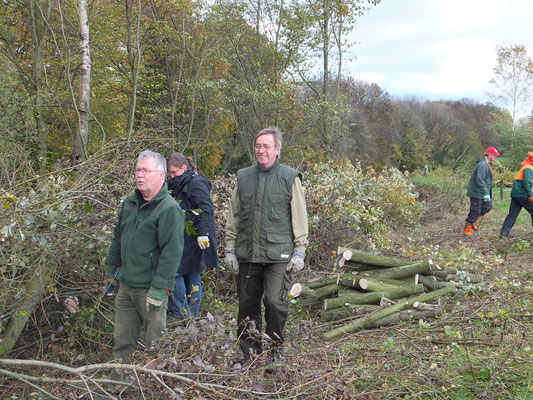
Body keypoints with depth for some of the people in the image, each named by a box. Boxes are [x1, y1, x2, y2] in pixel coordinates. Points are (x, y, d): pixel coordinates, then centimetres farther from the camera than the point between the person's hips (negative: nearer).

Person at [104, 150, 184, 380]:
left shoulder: (169, 209, -15)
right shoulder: (130, 203, 11)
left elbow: (172, 252, -20)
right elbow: (118, 237, 23)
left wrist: (158, 289, -21)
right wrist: (111, 266, 22)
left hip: (150, 288, -7)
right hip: (126, 285, 7)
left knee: (154, 344, 5)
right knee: (122, 341, 16)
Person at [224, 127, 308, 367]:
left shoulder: (290, 178, 2)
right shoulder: (243, 177, 11)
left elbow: (299, 219, 3)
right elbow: (233, 216, 14)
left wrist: (299, 252, -2)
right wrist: (230, 248, 10)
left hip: (278, 254, -3)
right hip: (247, 254, 4)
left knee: (275, 302, -10)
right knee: (247, 303, 8)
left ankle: (275, 349, 13)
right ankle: (250, 352, 24)